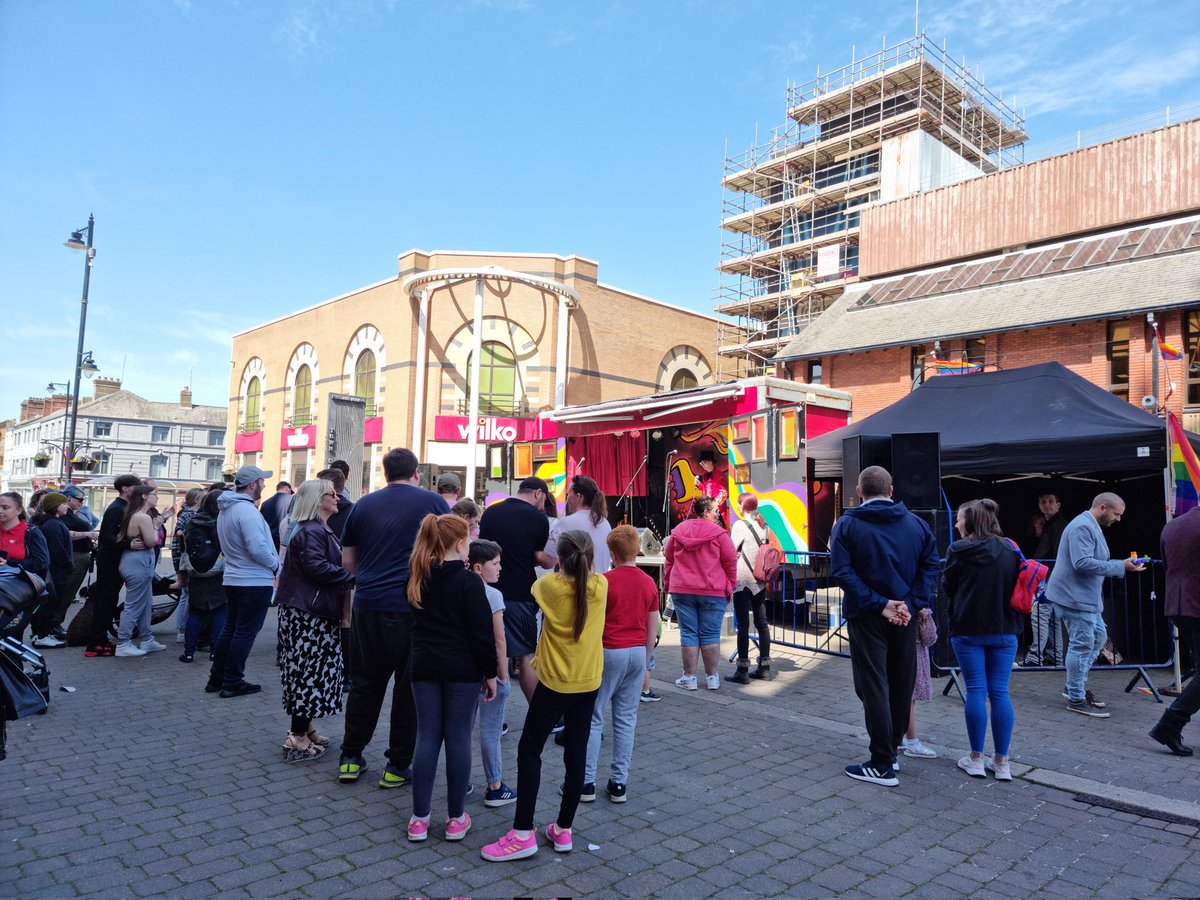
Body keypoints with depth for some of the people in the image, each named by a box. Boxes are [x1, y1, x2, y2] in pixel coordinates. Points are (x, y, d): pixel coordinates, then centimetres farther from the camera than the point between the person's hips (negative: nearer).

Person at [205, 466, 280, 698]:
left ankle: (216, 678, 22)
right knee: (245, 633, 0)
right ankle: (232, 683, 6)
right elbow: (258, 548, -26)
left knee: (230, 629, 17)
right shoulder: (247, 510, -20)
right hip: (255, 581, -9)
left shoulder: (226, 509, 11)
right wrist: (276, 566, -9)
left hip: (233, 578, 9)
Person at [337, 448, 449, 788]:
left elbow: (347, 562, 13)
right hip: (413, 608, -3)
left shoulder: (363, 505, 7)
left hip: (367, 607, 3)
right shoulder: (432, 502, -2)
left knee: (365, 684, 17)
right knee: (409, 689, 8)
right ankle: (398, 767, 16)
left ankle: (350, 758, 26)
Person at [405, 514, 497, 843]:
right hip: (463, 671, -4)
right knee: (458, 739, 4)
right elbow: (482, 633, -13)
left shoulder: (418, 578, 3)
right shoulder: (468, 581, -14)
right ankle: (456, 818, 14)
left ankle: (419, 819, 14)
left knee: (427, 738, 9)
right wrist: (490, 673, -5)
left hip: (424, 668, 5)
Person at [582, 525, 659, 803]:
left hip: (609, 652, -4)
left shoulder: (604, 581, -11)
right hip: (638, 653, 4)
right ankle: (619, 783, 14)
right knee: (626, 719, 10)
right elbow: (652, 629, 7)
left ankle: (586, 782, 8)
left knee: (593, 718, 5)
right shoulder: (649, 583, 3)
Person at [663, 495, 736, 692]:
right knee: (710, 634, 6)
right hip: (713, 592, -3)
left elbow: (669, 560, 12)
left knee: (688, 633, 7)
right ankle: (712, 677, 15)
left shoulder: (678, 531, 5)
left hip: (682, 591, 3)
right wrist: (730, 586, 9)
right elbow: (730, 562, -4)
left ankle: (689, 677, 11)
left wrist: (668, 583, 21)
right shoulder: (718, 533, -7)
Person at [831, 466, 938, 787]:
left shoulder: (847, 524, -5)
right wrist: (911, 604, -8)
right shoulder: (915, 523, 6)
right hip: (905, 617, 4)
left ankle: (882, 766, 4)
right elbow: (931, 566, -3)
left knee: (873, 688, 1)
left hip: (867, 617, -4)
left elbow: (843, 573, -15)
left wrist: (879, 604, -15)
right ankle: (891, 750, 27)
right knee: (901, 685, 16)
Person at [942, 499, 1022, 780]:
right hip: (1004, 629, 3)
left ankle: (976, 759, 11)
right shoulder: (1010, 549, 1)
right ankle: (1001, 762, 12)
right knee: (1000, 692, 7)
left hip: (968, 629, -3)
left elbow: (947, 587, -1)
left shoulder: (959, 549, -10)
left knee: (976, 690, 4)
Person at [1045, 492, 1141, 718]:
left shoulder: (1092, 527, 17)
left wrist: (1123, 565, 17)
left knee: (1098, 636, 17)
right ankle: (1076, 699, 3)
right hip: (1074, 596, -11)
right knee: (1081, 645, -6)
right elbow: (1083, 563, -28)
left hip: (1086, 596, 11)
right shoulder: (1082, 527, -19)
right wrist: (1120, 566, -23)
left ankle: (1074, 686, 27)